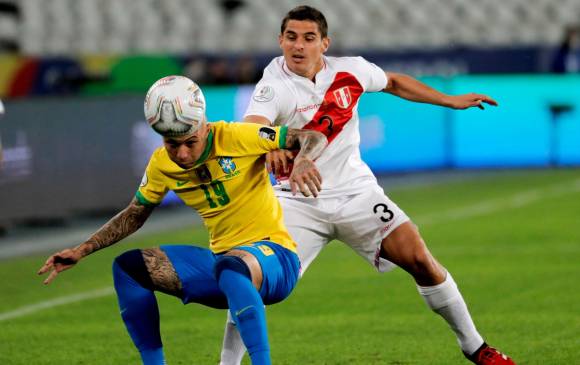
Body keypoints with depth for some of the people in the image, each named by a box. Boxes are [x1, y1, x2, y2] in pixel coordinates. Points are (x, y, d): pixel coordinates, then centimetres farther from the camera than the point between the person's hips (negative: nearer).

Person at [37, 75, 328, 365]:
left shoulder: (236, 138, -16)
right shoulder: (162, 164, 0)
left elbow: (314, 138, -13)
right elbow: (134, 215, 16)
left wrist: (302, 161, -37)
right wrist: (83, 250, 6)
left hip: (273, 256, -6)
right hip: (220, 258, 6)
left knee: (230, 267, -40)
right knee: (128, 267, -5)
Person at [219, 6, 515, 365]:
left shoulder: (350, 70, -4)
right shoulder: (274, 86, -17)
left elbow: (394, 83, 18)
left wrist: (450, 100, 18)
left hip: (355, 191, 2)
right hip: (299, 203, -2)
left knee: (419, 258, -9)